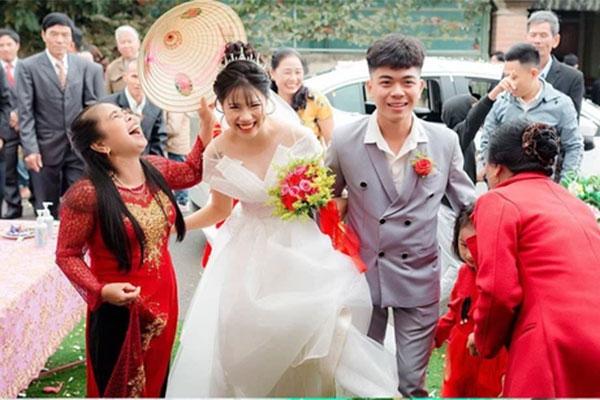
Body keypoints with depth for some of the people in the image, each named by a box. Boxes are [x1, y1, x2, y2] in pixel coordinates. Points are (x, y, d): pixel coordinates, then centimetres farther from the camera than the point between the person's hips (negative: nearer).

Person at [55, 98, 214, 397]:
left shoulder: (155, 169, -3)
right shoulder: (87, 194, -22)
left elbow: (192, 172, 18)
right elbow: (67, 255, -14)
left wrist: (207, 123, 8)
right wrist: (100, 290, -28)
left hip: (163, 300, 6)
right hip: (118, 309, -6)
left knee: (155, 382, 24)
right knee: (120, 388, 13)